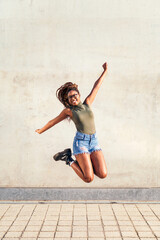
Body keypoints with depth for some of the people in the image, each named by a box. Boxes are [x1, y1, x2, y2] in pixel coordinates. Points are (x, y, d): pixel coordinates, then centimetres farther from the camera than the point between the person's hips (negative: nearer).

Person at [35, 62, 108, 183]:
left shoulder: (87, 103, 11)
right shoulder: (68, 110, 5)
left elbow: (96, 87, 16)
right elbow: (53, 121, 17)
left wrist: (105, 71, 20)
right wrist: (40, 131, 28)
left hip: (94, 142, 4)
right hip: (80, 142, -4)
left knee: (103, 175, -10)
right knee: (89, 178, -15)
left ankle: (82, 160, 15)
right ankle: (70, 160, 10)